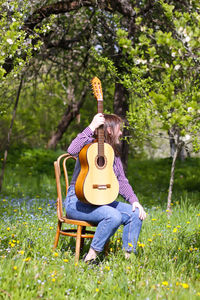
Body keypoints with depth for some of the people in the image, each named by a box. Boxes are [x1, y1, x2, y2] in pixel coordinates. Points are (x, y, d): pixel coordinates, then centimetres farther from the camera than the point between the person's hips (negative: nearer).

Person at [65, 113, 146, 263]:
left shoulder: (113, 153, 15)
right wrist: (92, 127, -33)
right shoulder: (90, 145, -9)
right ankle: (92, 256, -18)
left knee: (136, 213, -10)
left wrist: (134, 201, -2)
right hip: (78, 201, -8)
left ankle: (129, 256, -3)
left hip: (101, 200, 8)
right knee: (114, 216, -31)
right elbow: (72, 150, -33)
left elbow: (122, 181, 14)